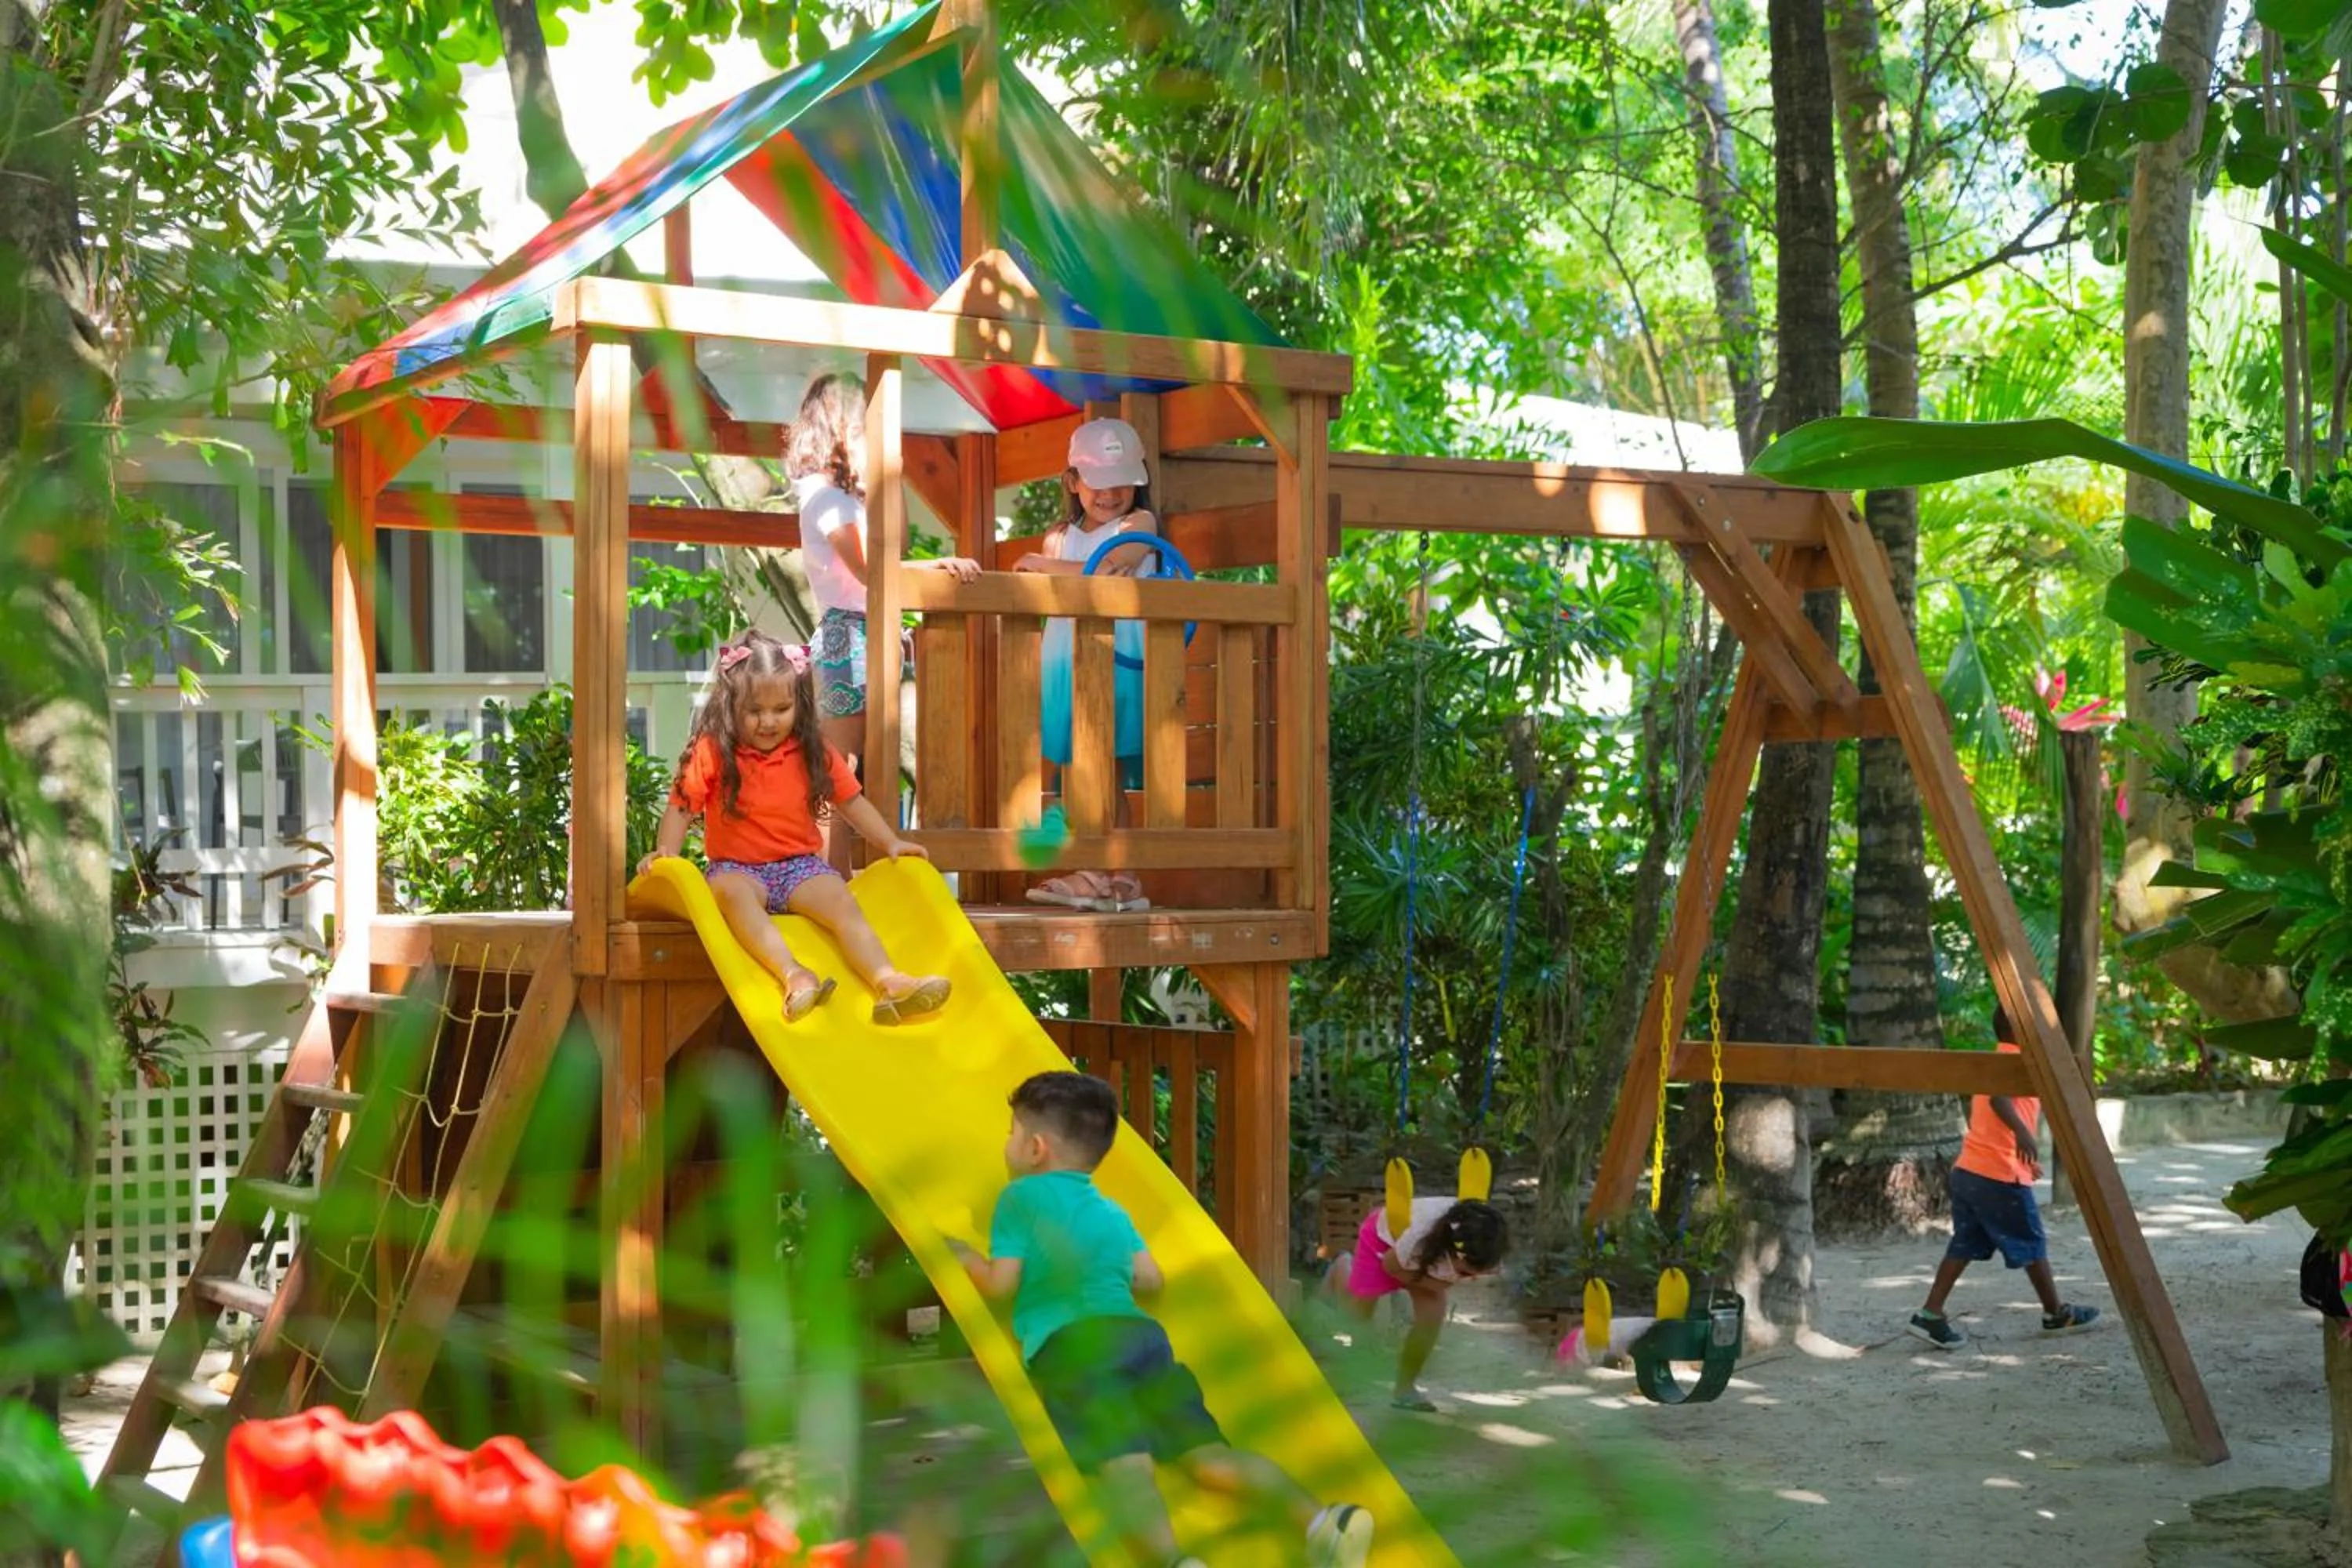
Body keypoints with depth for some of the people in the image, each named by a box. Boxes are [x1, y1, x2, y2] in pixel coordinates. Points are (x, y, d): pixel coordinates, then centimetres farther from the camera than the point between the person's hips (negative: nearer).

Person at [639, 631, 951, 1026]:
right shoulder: (712, 752, -2)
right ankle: (794, 975, -53)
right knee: (729, 891, -37)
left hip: (801, 864, 3)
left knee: (841, 901, -26)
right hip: (737, 868, -2)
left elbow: (850, 801, 12)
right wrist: (665, 852, -21)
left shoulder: (813, 754, 5)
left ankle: (887, 982, -43)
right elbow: (682, 807, -4)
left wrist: (891, 843, 3)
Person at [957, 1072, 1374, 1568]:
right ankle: (1318, 1521, -27)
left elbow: (1000, 1286, 8)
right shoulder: (1112, 1211, 32)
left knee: (1124, 1465, -26)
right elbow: (1150, 1280, 31)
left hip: (1071, 1345, -5)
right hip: (1141, 1333, 6)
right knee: (1208, 1452, -4)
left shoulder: (1020, 1196, 15)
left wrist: (965, 1257, 26)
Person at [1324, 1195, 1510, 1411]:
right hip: (1383, 1233, -3)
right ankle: (1342, 1267, 51)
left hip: (1427, 1256, 3)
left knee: (1432, 1316, -16)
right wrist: (1429, 1282, -35)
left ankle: (1405, 1387, 5)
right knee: (1360, 1311, 17)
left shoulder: (1477, 1251, -35)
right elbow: (1391, 1265, -26)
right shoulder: (1421, 1236, -48)